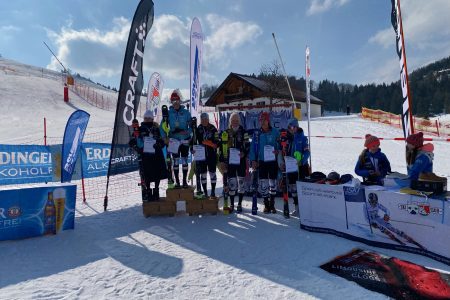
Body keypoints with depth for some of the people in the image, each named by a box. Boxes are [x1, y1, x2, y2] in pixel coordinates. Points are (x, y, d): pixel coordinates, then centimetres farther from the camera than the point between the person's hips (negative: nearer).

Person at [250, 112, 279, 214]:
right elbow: (253, 147, -1)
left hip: (273, 161, 0)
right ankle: (266, 204, 18)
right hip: (262, 161, 0)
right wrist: (253, 160, -8)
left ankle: (272, 204, 23)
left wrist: (277, 151, -14)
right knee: (263, 184, 2)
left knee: (273, 183, 7)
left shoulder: (275, 132, -3)